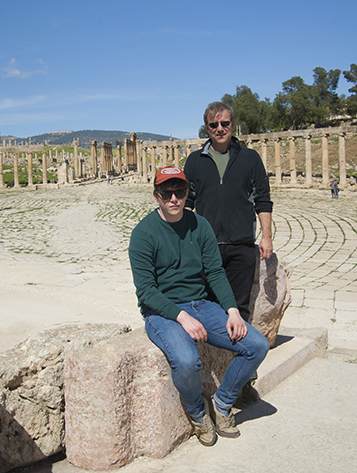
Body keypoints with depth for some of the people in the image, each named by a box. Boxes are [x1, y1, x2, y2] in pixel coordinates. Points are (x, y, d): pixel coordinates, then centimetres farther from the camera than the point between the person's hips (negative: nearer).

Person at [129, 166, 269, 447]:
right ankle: (197, 411, 2)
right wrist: (181, 317, -24)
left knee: (258, 345, -9)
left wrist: (232, 310, -9)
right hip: (161, 312, -5)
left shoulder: (200, 225, 7)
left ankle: (222, 404, 13)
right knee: (186, 361, -34)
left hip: (200, 305, 5)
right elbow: (146, 289, -13)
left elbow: (216, 272, 6)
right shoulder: (144, 233, -9)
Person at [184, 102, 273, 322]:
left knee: (239, 307, 5)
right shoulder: (195, 160, 9)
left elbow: (263, 201, 7)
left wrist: (266, 236, 0)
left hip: (241, 247, -1)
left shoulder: (250, 158, 7)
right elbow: (186, 201, 12)